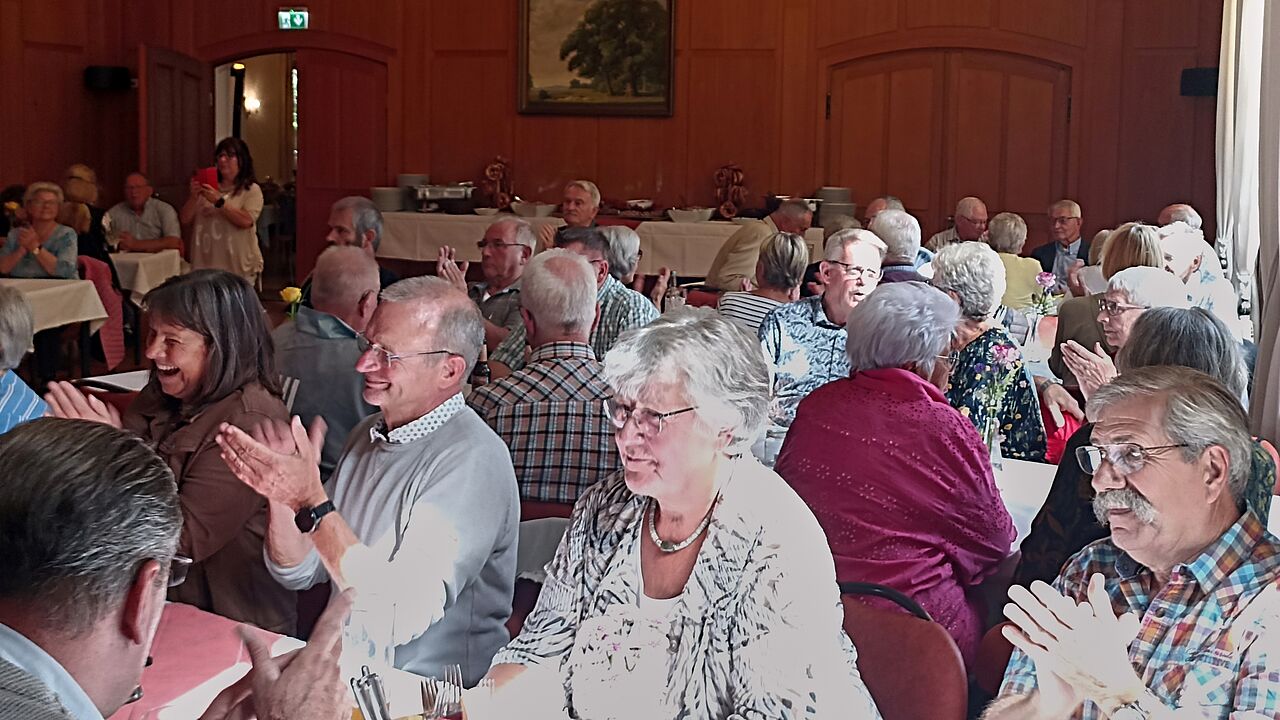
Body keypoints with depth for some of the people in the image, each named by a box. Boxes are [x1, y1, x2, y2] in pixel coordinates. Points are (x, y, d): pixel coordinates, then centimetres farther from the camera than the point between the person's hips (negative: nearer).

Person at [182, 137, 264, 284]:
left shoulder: (251, 190, 0)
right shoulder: (207, 188, 10)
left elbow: (246, 221, -16)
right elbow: (185, 220, 7)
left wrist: (219, 201, -20)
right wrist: (193, 196, -9)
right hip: (205, 264, 3)